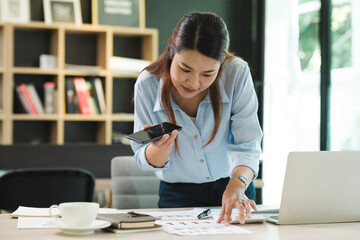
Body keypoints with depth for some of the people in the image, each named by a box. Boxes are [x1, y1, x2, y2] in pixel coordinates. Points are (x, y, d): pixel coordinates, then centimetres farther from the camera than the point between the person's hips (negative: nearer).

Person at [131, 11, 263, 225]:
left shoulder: (237, 74, -18)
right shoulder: (148, 85, -15)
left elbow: (245, 146, -19)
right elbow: (145, 162, -6)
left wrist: (237, 186, -39)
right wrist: (161, 147, -29)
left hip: (230, 186, 1)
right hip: (178, 195, -1)